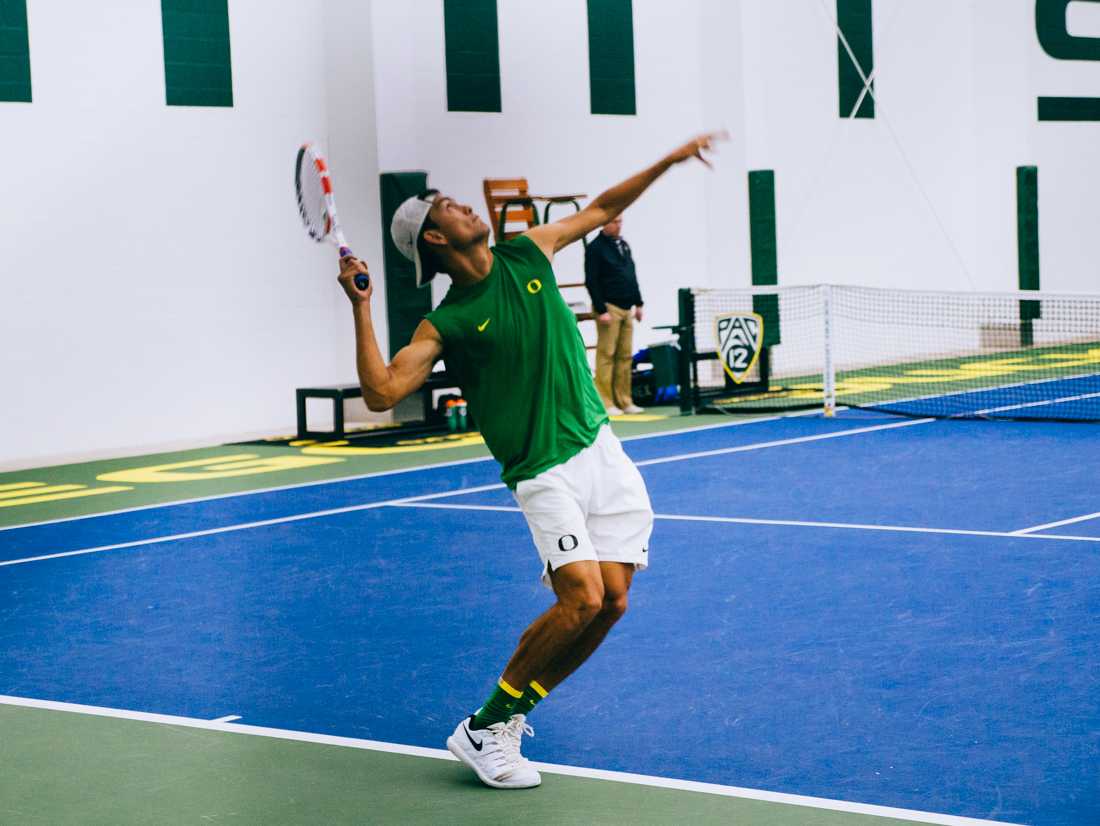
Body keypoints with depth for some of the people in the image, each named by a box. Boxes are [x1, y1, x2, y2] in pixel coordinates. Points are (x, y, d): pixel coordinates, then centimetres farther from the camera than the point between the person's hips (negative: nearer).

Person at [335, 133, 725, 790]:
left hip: (604, 451, 6)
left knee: (612, 599, -3)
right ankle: (482, 730, -7)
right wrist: (361, 309, -23)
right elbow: (382, 392, -18)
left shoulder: (527, 255, 8)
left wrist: (671, 160, 18)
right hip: (546, 472, -6)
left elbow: (601, 210, 21)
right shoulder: (448, 323, -9)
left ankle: (510, 717, 13)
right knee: (582, 597, -21)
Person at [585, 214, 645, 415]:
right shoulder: (595, 248, -7)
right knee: (606, 355, -7)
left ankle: (624, 401, 10)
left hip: (626, 308, 7)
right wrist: (601, 310, -16)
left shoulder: (623, 245, 16)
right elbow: (591, 282, -12)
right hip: (609, 308, -7)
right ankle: (606, 403, -6)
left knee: (625, 356, 6)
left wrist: (638, 303, 17)